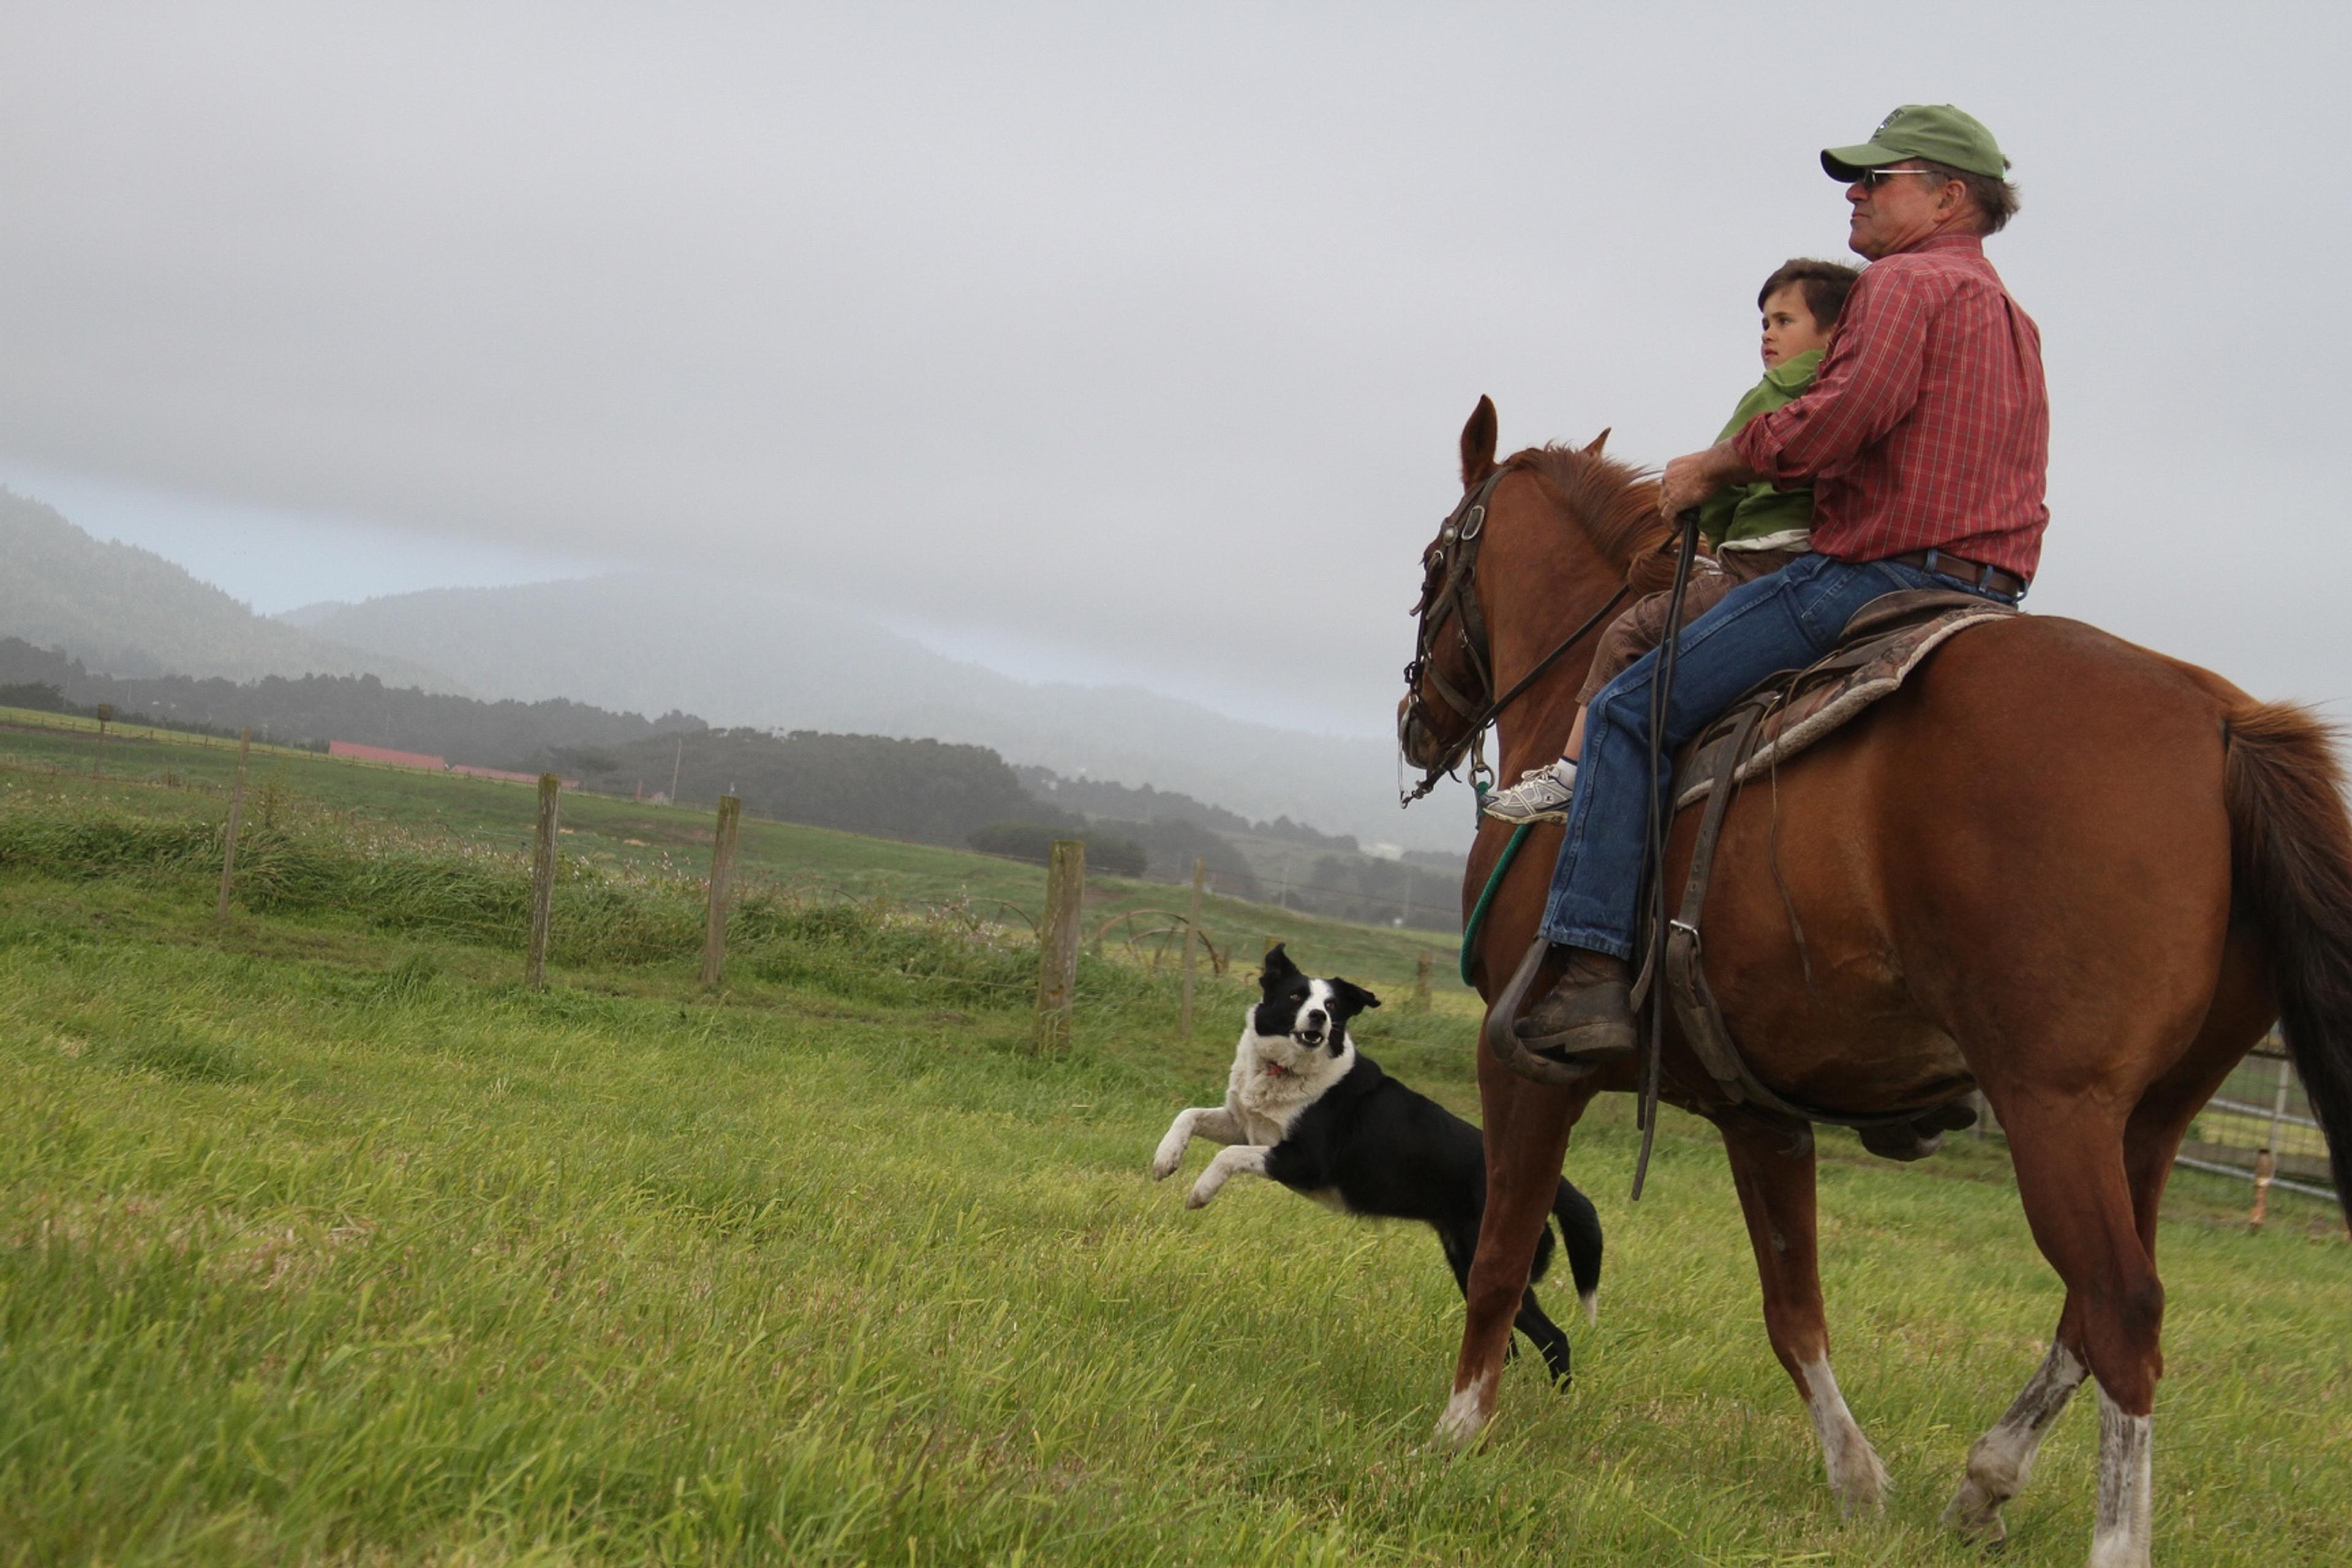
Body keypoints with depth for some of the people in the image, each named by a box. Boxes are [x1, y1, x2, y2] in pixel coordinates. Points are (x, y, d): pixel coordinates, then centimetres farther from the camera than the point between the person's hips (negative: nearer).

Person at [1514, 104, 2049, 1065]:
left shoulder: (1904, 283, -4)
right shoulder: (2012, 318, 26)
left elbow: (1837, 421, -20)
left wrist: (1714, 467, -6)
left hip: (1874, 574, -10)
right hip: (1988, 599, 10)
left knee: (1631, 712, -9)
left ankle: (1589, 969, -20)